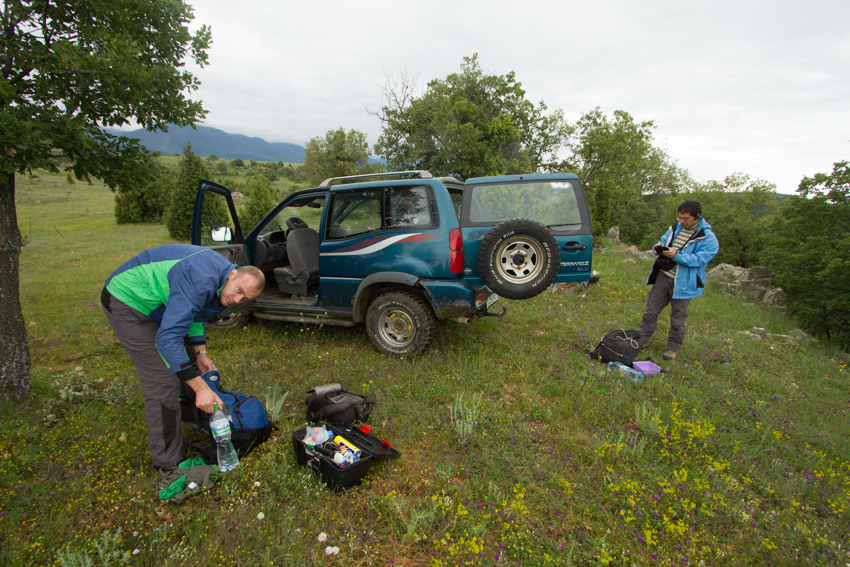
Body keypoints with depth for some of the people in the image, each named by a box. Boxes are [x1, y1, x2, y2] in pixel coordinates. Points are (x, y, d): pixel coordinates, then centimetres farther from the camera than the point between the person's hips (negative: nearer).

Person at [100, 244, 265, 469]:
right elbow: (168, 338, -40)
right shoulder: (201, 281, -37)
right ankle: (167, 463, 5)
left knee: (188, 368, 17)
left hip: (158, 304, 9)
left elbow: (197, 314, 12)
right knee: (164, 385, -10)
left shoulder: (222, 289, -6)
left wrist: (200, 353, 1)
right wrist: (201, 388, -38)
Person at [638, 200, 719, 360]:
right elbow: (663, 241, 18)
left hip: (682, 283, -5)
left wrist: (676, 255, -30)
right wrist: (659, 248, -6)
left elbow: (698, 259, -19)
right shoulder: (676, 228, 8)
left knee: (678, 318, 7)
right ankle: (642, 340, 23)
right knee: (650, 311, 10)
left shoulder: (708, 238, -10)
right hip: (663, 276, 5)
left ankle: (673, 348, 22)